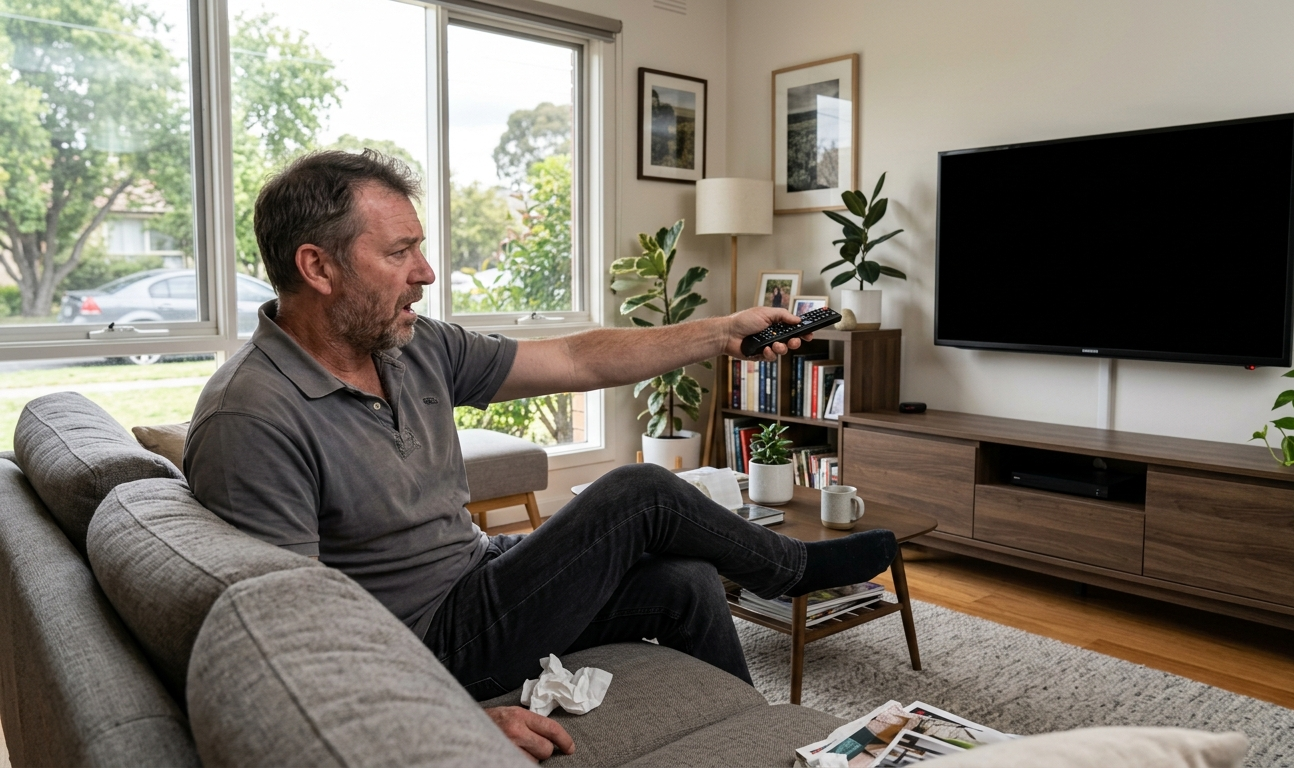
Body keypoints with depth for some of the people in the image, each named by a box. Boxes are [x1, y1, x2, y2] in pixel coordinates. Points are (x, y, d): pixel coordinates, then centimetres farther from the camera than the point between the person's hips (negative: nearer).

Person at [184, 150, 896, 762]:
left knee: (684, 582, -2)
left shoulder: (416, 348, -2)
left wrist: (726, 332, 2)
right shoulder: (250, 424, -25)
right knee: (640, 495, -12)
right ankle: (792, 566, 17)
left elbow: (578, 361, 3)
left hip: (477, 574, 7)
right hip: (430, 644, -7)